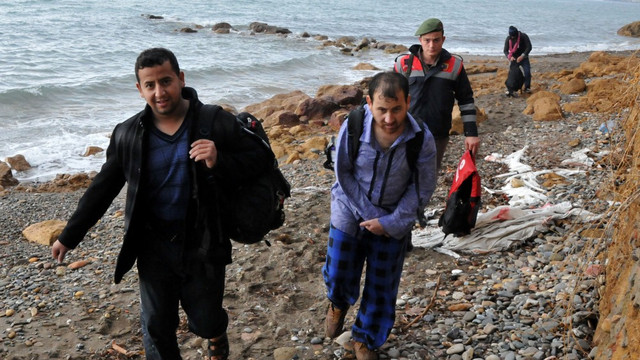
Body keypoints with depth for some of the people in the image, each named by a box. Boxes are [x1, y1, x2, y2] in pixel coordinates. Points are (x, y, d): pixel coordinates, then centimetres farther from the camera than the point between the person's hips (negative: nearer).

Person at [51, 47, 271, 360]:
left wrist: (219, 162, -28)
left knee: (205, 322, 15)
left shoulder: (218, 124, -12)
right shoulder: (128, 134, -3)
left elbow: (259, 160, -8)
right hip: (153, 248, 2)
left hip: (202, 246, -2)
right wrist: (69, 237, 10)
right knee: (156, 327, 14)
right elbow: (102, 189, 6)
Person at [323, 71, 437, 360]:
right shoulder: (353, 127, -22)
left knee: (382, 287, 11)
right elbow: (343, 174, -11)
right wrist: (369, 214, -13)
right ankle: (338, 303, 47)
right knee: (339, 277, 9)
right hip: (350, 213, 0)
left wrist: (390, 222, -17)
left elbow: (422, 189, -12)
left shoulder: (422, 139, -22)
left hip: (394, 221, 0)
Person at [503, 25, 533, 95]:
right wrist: (510, 57, -26)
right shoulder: (508, 39, -9)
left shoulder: (523, 36, -16)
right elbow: (505, 50, -6)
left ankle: (527, 88, 0)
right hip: (514, 59, 1)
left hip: (523, 58, -1)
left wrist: (522, 56, -29)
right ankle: (510, 90, -9)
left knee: (527, 72, -13)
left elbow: (529, 47, -17)